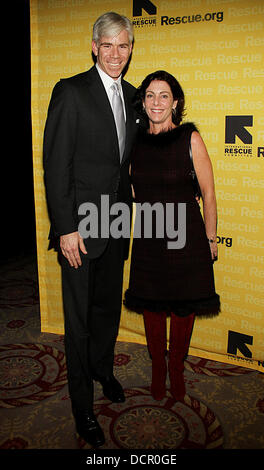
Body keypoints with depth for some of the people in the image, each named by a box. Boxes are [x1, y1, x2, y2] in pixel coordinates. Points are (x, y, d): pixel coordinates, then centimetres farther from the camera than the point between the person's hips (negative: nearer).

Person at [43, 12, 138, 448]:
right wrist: (65, 228, -18)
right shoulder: (71, 92, -10)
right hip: (80, 224, -6)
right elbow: (55, 165, -14)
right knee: (79, 317, 7)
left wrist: (128, 206, 9)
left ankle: (103, 369, 45)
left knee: (109, 305, 20)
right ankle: (83, 405, 26)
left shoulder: (132, 95, 10)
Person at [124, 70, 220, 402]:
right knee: (152, 305, 12)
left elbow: (208, 193, -4)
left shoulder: (190, 138, -8)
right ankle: (158, 367, 35)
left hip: (186, 236, -2)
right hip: (148, 237, 3)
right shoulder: (135, 141, 1)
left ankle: (176, 369, 33)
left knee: (184, 306, 10)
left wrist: (210, 238, -1)